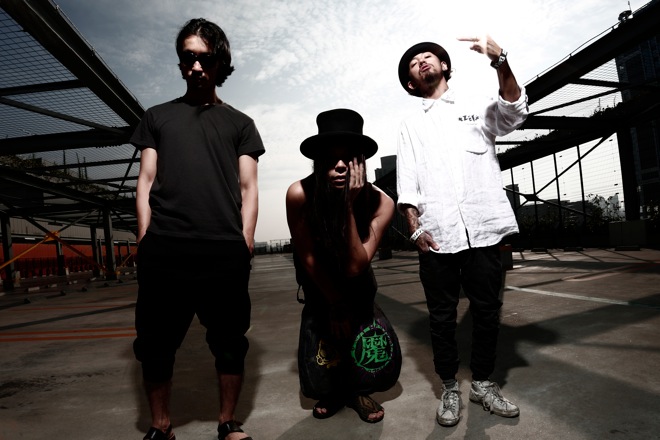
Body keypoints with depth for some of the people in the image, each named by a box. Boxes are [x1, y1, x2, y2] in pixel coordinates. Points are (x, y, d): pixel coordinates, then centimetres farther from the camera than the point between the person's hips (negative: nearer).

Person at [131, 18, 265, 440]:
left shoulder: (239, 122, 16)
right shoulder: (157, 116, 19)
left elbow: (247, 187, 9)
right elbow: (146, 180, 13)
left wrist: (245, 245, 0)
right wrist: (145, 240, 2)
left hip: (225, 254, 0)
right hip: (163, 252, 1)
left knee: (230, 342, 6)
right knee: (156, 345, 8)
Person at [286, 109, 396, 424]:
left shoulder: (380, 203, -31)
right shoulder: (299, 194, -34)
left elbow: (355, 268, -35)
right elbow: (308, 258, -21)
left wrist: (349, 206, -43)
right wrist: (336, 305, -10)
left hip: (355, 275, 0)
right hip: (316, 276, 0)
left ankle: (355, 387, 13)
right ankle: (334, 386, 20)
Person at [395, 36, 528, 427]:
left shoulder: (477, 107, 15)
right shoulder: (411, 126, 16)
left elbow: (514, 111, -8)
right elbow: (407, 185, 7)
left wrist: (500, 61, -24)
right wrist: (416, 229, -6)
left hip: (483, 230, 0)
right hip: (437, 237, 0)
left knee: (487, 311, 8)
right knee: (442, 317, 6)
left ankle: (483, 383, 27)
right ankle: (450, 388, 23)